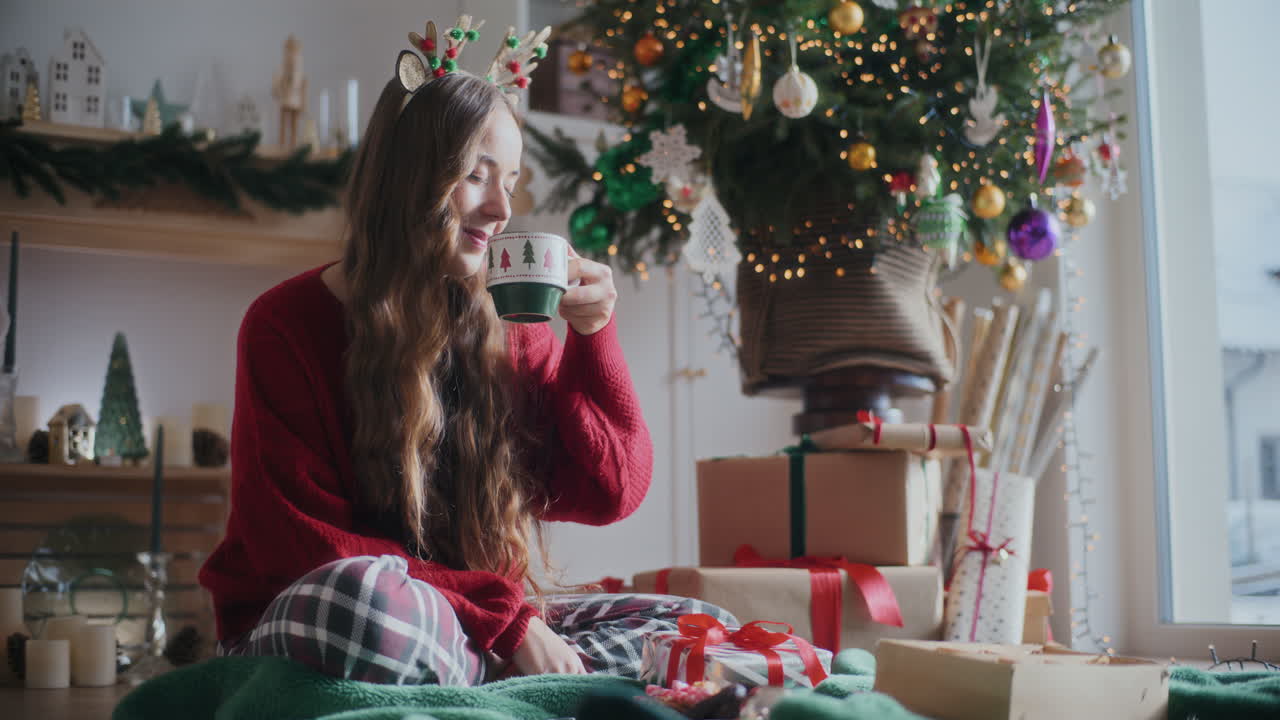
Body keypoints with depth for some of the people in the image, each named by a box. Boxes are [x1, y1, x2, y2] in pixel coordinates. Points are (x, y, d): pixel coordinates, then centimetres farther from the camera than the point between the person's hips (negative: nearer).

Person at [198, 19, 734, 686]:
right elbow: (305, 546, -14)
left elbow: (607, 494, 4)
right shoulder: (287, 325, -9)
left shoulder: (506, 329, 4)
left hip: (470, 627, 5)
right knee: (370, 598, -39)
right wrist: (505, 622, -20)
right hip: (305, 626, -5)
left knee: (699, 627, -7)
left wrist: (593, 335, -9)